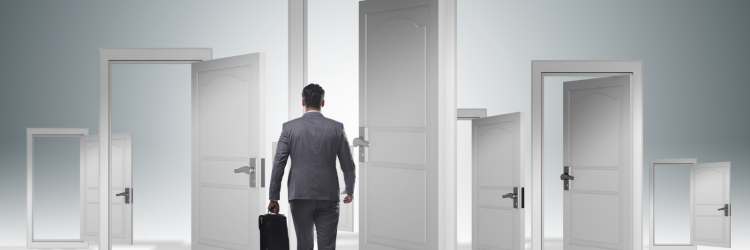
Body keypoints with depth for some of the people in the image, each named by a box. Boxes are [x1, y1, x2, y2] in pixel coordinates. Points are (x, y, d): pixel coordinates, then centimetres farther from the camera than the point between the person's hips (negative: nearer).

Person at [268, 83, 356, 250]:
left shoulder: (289, 127, -1)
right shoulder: (336, 128, 0)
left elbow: (278, 164, -3)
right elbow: (348, 165, 5)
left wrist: (273, 198, 4)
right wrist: (350, 190, 23)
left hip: (299, 196, 1)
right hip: (328, 197, -1)